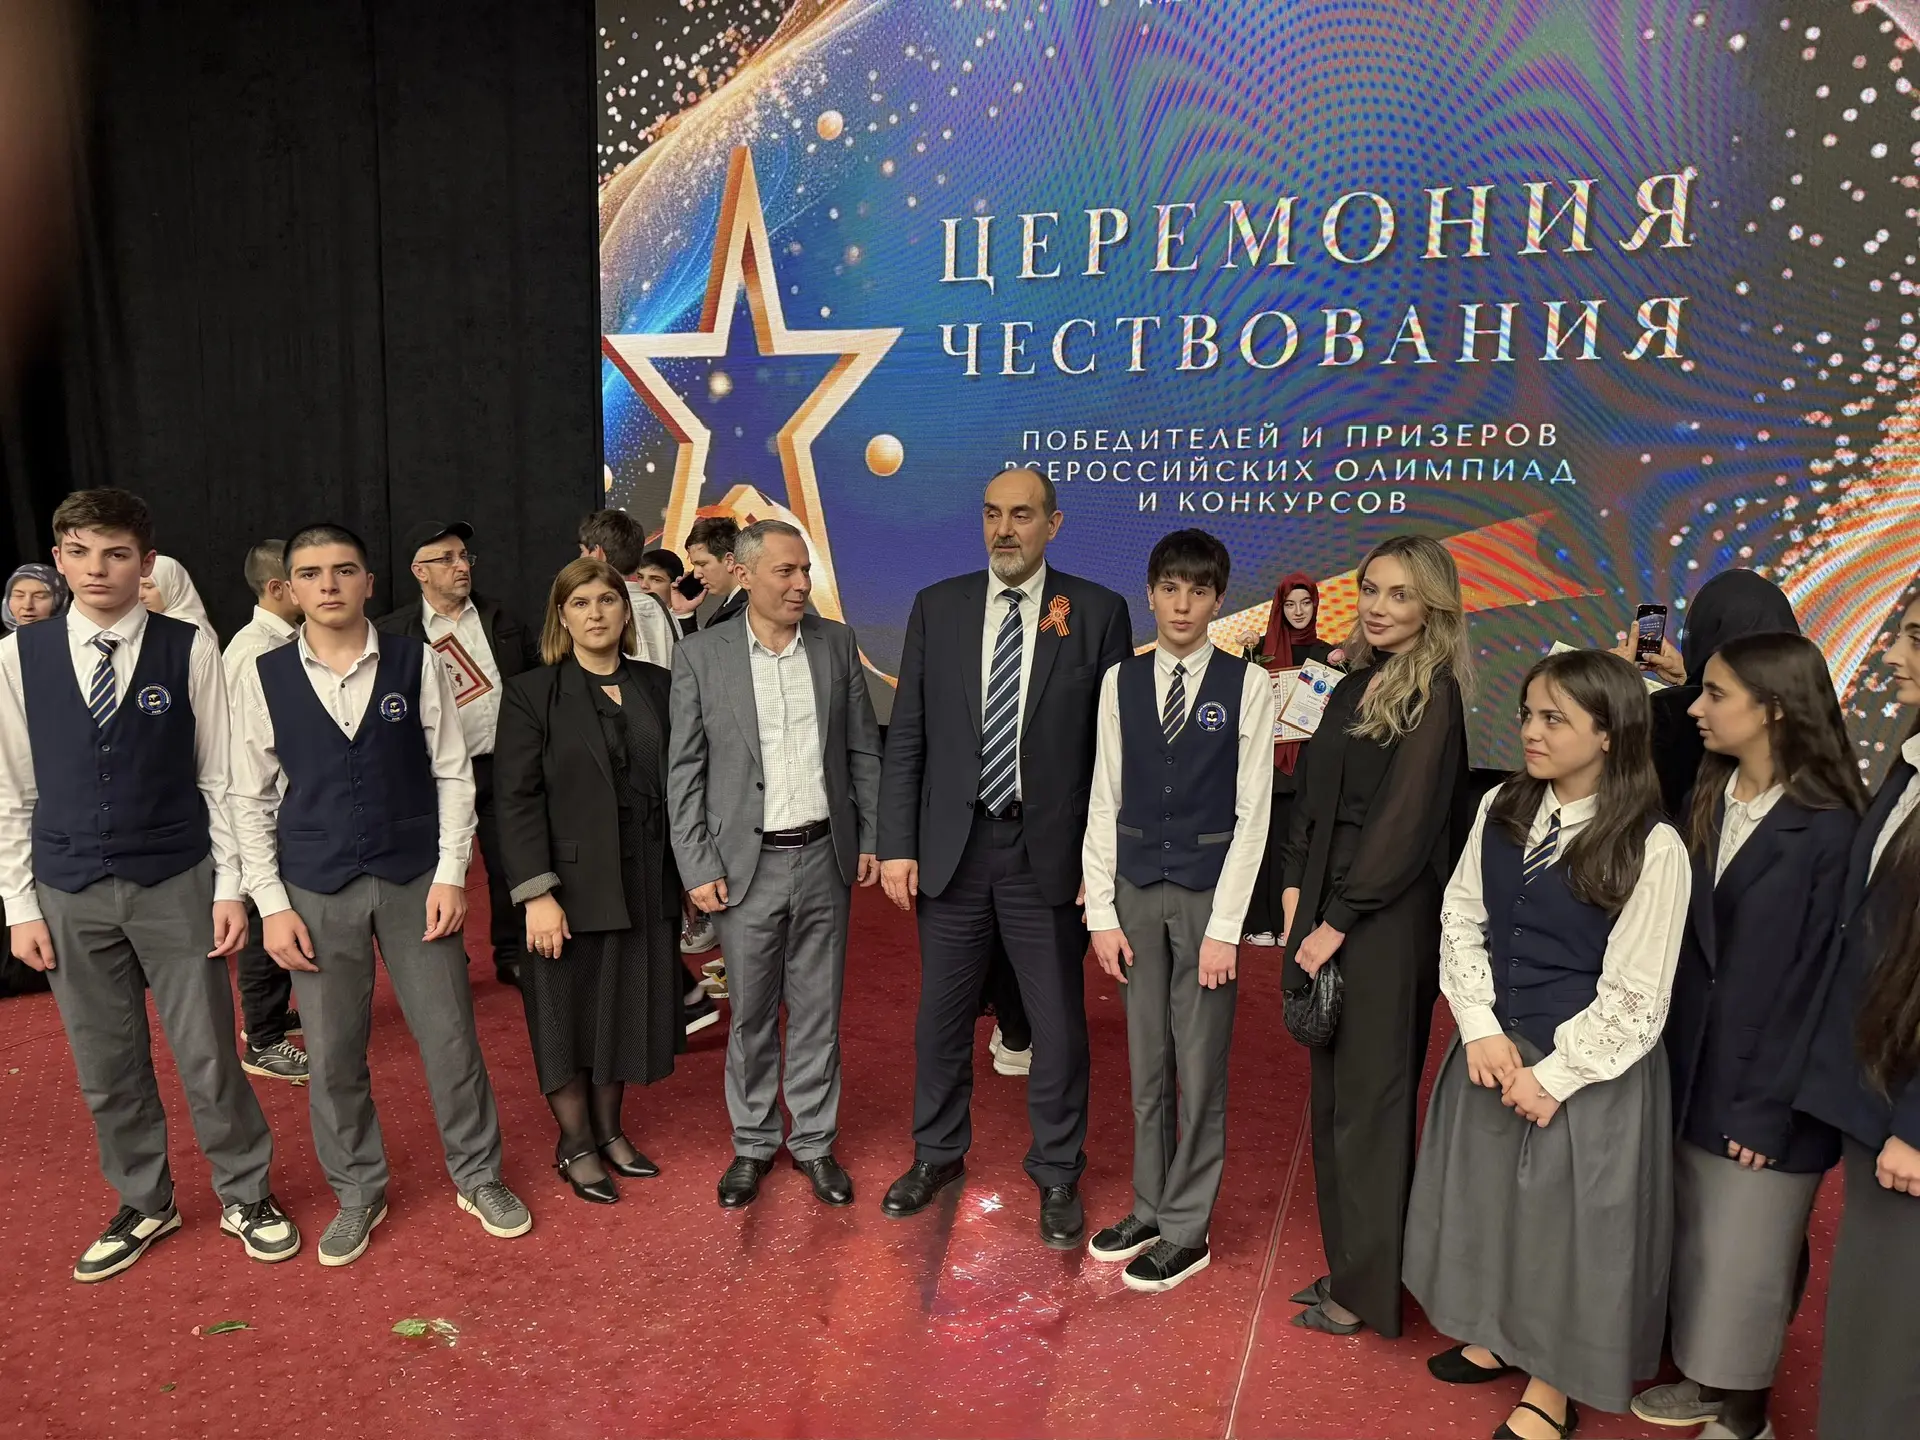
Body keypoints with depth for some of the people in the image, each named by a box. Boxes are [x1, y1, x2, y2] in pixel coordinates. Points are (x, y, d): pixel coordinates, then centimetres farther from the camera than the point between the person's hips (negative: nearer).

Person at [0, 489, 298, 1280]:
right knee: (105, 1066, 14)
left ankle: (246, 1195, 27)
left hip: (176, 884, -2)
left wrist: (229, 888, -5)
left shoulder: (189, 650, -7)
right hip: (70, 892, 2)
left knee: (208, 1055, 7)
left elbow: (221, 779, -3)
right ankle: (143, 1204, 34)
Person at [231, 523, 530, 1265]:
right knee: (332, 1057, 10)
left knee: (451, 1038, 6)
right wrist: (272, 905, -4)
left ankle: (478, 1178, 27)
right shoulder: (264, 677, -1)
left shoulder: (416, 663, -4)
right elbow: (251, 800, 1)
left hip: (414, 881, 0)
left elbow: (453, 773, -1)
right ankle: (358, 1195, 31)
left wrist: (450, 874, -8)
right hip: (315, 891, 1)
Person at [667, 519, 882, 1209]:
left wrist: (871, 838, 4)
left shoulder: (837, 643, 3)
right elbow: (684, 770, -2)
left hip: (825, 857, 2)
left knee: (817, 1011, 12)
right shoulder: (700, 655, -4)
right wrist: (698, 868, -7)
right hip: (746, 864, -2)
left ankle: (815, 1141, 28)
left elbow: (863, 748, 7)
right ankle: (753, 1143, 28)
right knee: (751, 1014, 10)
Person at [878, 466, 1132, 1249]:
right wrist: (897, 845, -1)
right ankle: (938, 1153, 38)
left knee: (1058, 1022, 9)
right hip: (951, 845, 2)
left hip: (1048, 852, -2)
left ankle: (1057, 1174, 30)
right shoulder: (937, 606, 3)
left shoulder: (1098, 612, -3)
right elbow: (906, 736, 3)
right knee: (941, 1013, 16)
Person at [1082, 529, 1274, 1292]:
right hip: (1136, 888, 3)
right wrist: (1101, 913, 1)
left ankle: (1186, 1229, 21)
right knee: (1146, 1063, 14)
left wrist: (1224, 928, -10)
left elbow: (1252, 814, -6)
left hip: (1208, 890, -3)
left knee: (1200, 1067, 5)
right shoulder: (1120, 682, 3)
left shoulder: (1247, 685, -6)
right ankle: (1149, 1208, 31)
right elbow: (1104, 802, 4)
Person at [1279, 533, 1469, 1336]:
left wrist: (1339, 920, -13)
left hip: (1385, 919, -7)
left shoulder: (1432, 695, -11)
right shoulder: (1357, 685, 11)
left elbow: (1406, 819, -15)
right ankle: (1347, 1261, 28)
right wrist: (1296, 890, 1)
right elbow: (1312, 796, 12)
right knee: (1334, 1095, 14)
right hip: (1328, 909, 7)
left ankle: (1369, 1287, 18)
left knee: (1369, 1097, 3)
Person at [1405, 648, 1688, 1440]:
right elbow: (1462, 922, 1)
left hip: (1591, 1067, -5)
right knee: (1490, 1198, 19)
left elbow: (1634, 997, -15)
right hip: (1495, 1048, 5)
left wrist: (1553, 1076, -14)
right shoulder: (1500, 810, -2)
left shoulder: (1653, 847, -18)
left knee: (1569, 1219, 10)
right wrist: (1482, 1030, -9)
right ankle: (1498, 1337, 44)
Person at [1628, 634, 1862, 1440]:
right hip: (1696, 1067, 6)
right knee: (1693, 1243, 19)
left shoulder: (1829, 829, -17)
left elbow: (1819, 978, -16)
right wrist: (1676, 1060, 2)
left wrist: (1771, 1105, -14)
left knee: (1746, 1260, 10)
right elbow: (1688, 943, 5)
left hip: (1764, 1086, -6)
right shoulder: (1710, 797, 2)